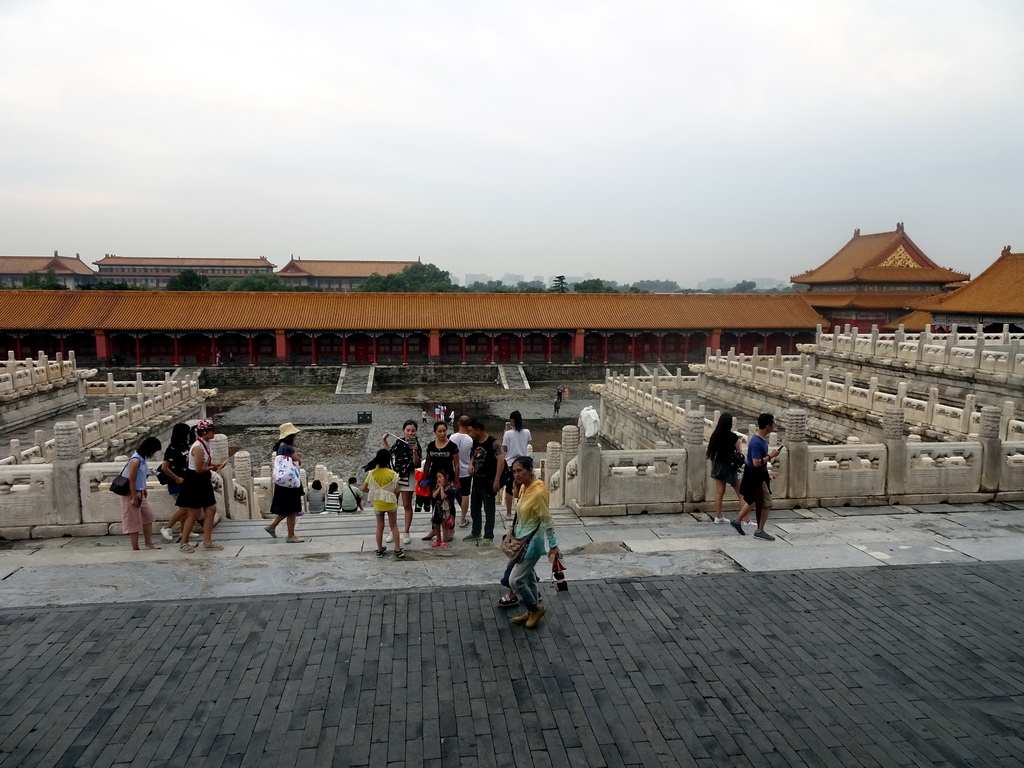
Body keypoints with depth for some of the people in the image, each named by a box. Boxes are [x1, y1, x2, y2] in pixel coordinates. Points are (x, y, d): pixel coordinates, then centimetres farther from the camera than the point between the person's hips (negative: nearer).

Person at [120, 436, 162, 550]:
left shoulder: (142, 458, 3)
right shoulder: (135, 460, -23)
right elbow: (131, 480, -22)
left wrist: (143, 489, 16)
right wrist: (134, 497, -19)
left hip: (139, 493, 9)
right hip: (132, 494, -9)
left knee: (148, 517, 12)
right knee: (134, 521, 2)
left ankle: (149, 544, 20)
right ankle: (135, 549, 12)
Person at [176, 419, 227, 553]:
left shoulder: (205, 444, 5)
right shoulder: (198, 447, -24)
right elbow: (199, 469, -23)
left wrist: (215, 465, -1)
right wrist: (212, 468, -7)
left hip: (203, 482, 9)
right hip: (194, 483, -9)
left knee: (211, 510, 9)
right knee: (194, 514, 2)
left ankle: (207, 542, 16)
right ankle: (183, 543, 19)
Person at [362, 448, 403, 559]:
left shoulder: (372, 474, -9)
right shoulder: (392, 474, -14)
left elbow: (364, 488, -6)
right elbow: (397, 489, -14)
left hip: (377, 504, 1)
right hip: (390, 503, -1)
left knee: (380, 527, 15)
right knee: (394, 526, 10)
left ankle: (380, 550, 23)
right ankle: (398, 551, 8)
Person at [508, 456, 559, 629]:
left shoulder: (538, 492, -26)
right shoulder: (524, 487, 1)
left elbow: (547, 520, -20)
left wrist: (553, 545, -15)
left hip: (532, 541, -9)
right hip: (523, 538, 9)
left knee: (515, 580, -5)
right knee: (528, 577, 19)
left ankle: (535, 608, 16)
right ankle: (532, 611, 34)